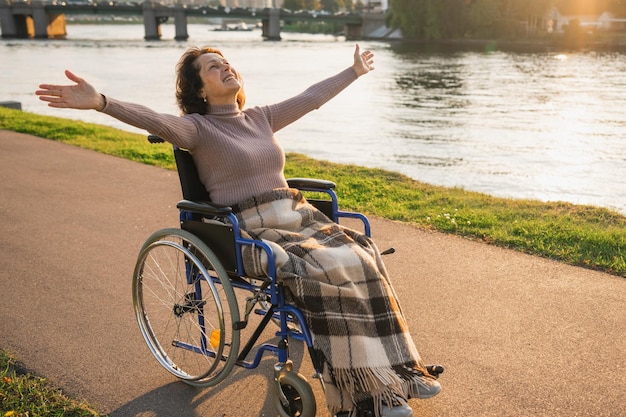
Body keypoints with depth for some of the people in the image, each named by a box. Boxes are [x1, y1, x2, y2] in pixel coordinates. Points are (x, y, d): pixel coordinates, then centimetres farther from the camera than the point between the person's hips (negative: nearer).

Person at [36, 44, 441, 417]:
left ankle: (398, 371, -8)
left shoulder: (261, 118, 17)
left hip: (300, 217, 6)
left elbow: (312, 97, 27)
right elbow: (156, 121, -21)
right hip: (252, 233, -6)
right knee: (330, 273, -29)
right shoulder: (198, 128, -2)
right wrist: (100, 102, -40)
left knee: (362, 260, -18)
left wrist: (354, 71, 38)